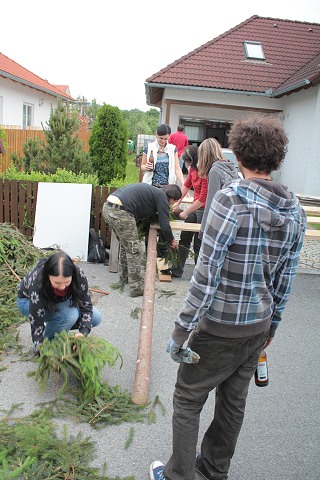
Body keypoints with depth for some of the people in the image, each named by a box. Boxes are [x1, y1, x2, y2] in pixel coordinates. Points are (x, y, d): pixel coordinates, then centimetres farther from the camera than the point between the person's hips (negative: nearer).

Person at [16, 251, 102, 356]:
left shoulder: (78, 274, -32)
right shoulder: (37, 283, -41)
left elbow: (86, 305, -22)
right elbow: (36, 325, -35)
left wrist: (83, 332, -36)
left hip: (59, 301, 5)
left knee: (96, 318, -10)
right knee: (70, 315, -33)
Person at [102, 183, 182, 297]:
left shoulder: (152, 190, 24)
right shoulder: (162, 196, -1)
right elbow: (165, 226, -4)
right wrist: (172, 241, 15)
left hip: (107, 207, 10)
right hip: (120, 212, -10)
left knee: (125, 245, 24)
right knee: (133, 249, 0)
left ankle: (125, 277, 38)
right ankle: (136, 288, 7)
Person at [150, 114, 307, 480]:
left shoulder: (232, 198, -21)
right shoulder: (294, 210, 0)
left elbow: (207, 272, -23)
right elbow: (285, 278, 7)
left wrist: (181, 330, -16)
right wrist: (271, 324, 19)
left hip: (220, 327, -7)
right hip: (259, 326, 7)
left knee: (187, 400, 14)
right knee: (233, 400, 23)